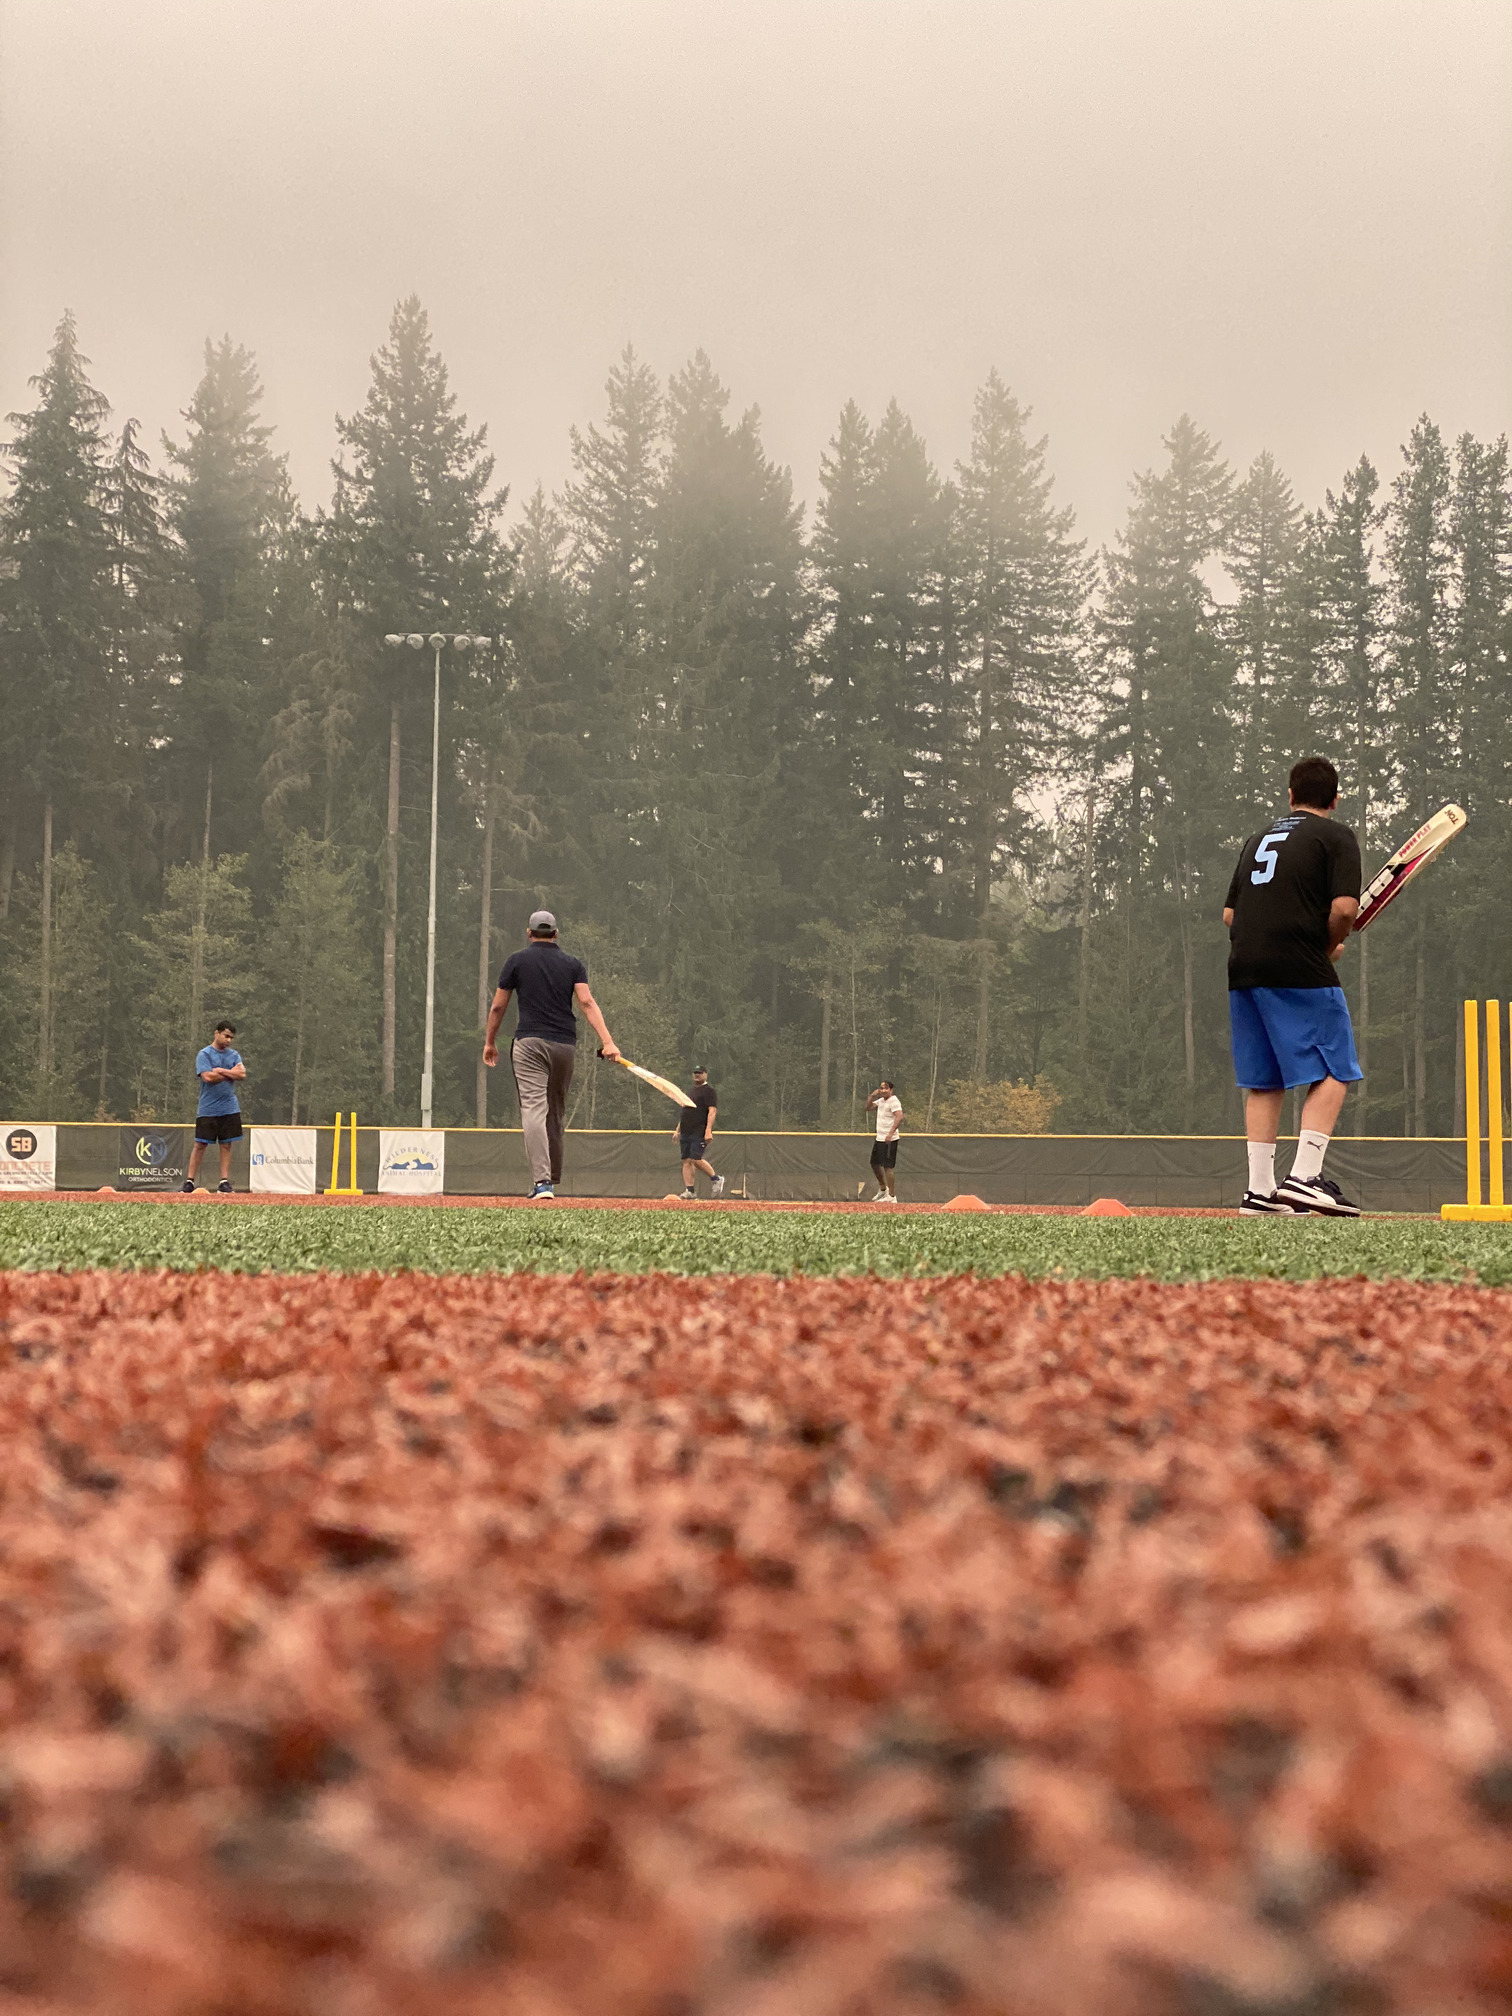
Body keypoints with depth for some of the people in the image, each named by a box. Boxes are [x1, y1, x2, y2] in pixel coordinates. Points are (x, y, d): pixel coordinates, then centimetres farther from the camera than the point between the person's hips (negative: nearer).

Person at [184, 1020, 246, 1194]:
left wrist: (220, 1071, -13)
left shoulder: (233, 1055, 11)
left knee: (226, 1145, 4)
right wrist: (232, 1073, -7)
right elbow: (208, 1077, -17)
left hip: (229, 1108, 4)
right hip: (208, 1109, -4)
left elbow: (242, 1074, -4)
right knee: (200, 1145, -3)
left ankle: (224, 1181, 7)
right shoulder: (204, 1054, -4)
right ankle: (190, 1180, 1)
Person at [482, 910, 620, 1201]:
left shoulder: (517, 960, 5)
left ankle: (542, 1182, -28)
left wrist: (490, 1042, 20)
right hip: (565, 1045, 3)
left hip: (529, 1044, -3)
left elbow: (498, 1006, 7)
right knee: (555, 1112, 17)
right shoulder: (573, 964, 10)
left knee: (534, 1109, -13)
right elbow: (587, 1003, -5)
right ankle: (552, 1180, 23)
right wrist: (607, 1041, -12)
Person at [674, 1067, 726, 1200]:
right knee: (686, 1161, 2)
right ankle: (689, 1191, 3)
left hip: (699, 1132, -8)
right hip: (685, 1132, 8)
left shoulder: (709, 1091, -5)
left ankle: (716, 1179, 3)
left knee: (696, 1159, -16)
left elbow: (712, 1111, -14)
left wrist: (708, 1130, -25)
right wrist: (677, 1129, 22)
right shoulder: (689, 1089, 21)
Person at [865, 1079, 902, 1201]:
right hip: (879, 1139, 10)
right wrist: (871, 1096, 4)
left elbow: (899, 1117, -27)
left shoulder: (894, 1101, -15)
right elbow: (868, 1108, 22)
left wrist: (891, 1133, -36)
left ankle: (892, 1196, -6)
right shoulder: (881, 1100, 13)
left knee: (888, 1167, -9)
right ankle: (883, 1189, 35)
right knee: (874, 1163, 18)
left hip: (889, 1140, -10)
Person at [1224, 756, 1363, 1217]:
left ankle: (1260, 1189, 7)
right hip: (1299, 971, -7)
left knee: (1263, 1081, 10)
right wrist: (1330, 946, 5)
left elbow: (1230, 913, 21)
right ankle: (1305, 1178, -15)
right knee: (1333, 1072, -3)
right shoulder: (1335, 836, 2)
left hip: (1243, 971, 7)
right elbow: (1344, 906, -14)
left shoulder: (1258, 839, 22)